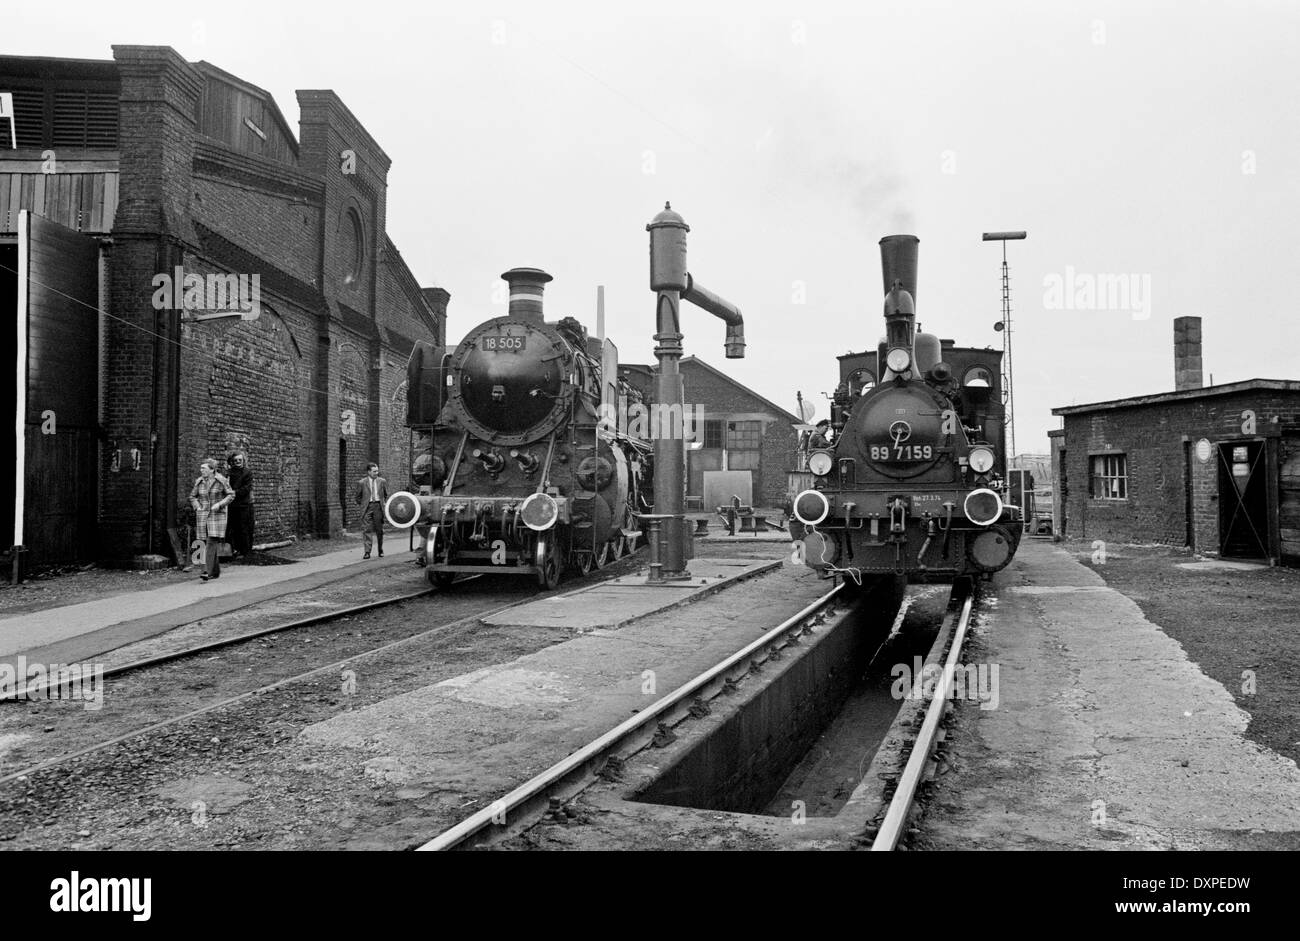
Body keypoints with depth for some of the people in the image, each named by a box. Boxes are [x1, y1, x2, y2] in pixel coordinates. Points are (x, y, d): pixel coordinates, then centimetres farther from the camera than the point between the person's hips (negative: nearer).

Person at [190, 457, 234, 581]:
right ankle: (216, 572, 18)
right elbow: (192, 496, 19)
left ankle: (207, 571, -19)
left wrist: (219, 504, -11)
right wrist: (197, 507, 3)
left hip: (217, 516, -4)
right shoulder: (199, 482, 6)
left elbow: (231, 495, 1)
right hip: (202, 516, 4)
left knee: (211, 543, -14)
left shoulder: (220, 481, -5)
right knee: (207, 543, 8)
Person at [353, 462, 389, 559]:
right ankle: (367, 552, -6)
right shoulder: (361, 482, 1)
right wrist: (361, 505, 4)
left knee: (379, 530, 7)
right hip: (367, 507, -1)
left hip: (378, 506, 1)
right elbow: (358, 496, 11)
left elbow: (386, 495, 14)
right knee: (366, 529, -7)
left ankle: (380, 551, 19)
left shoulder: (382, 481, 6)